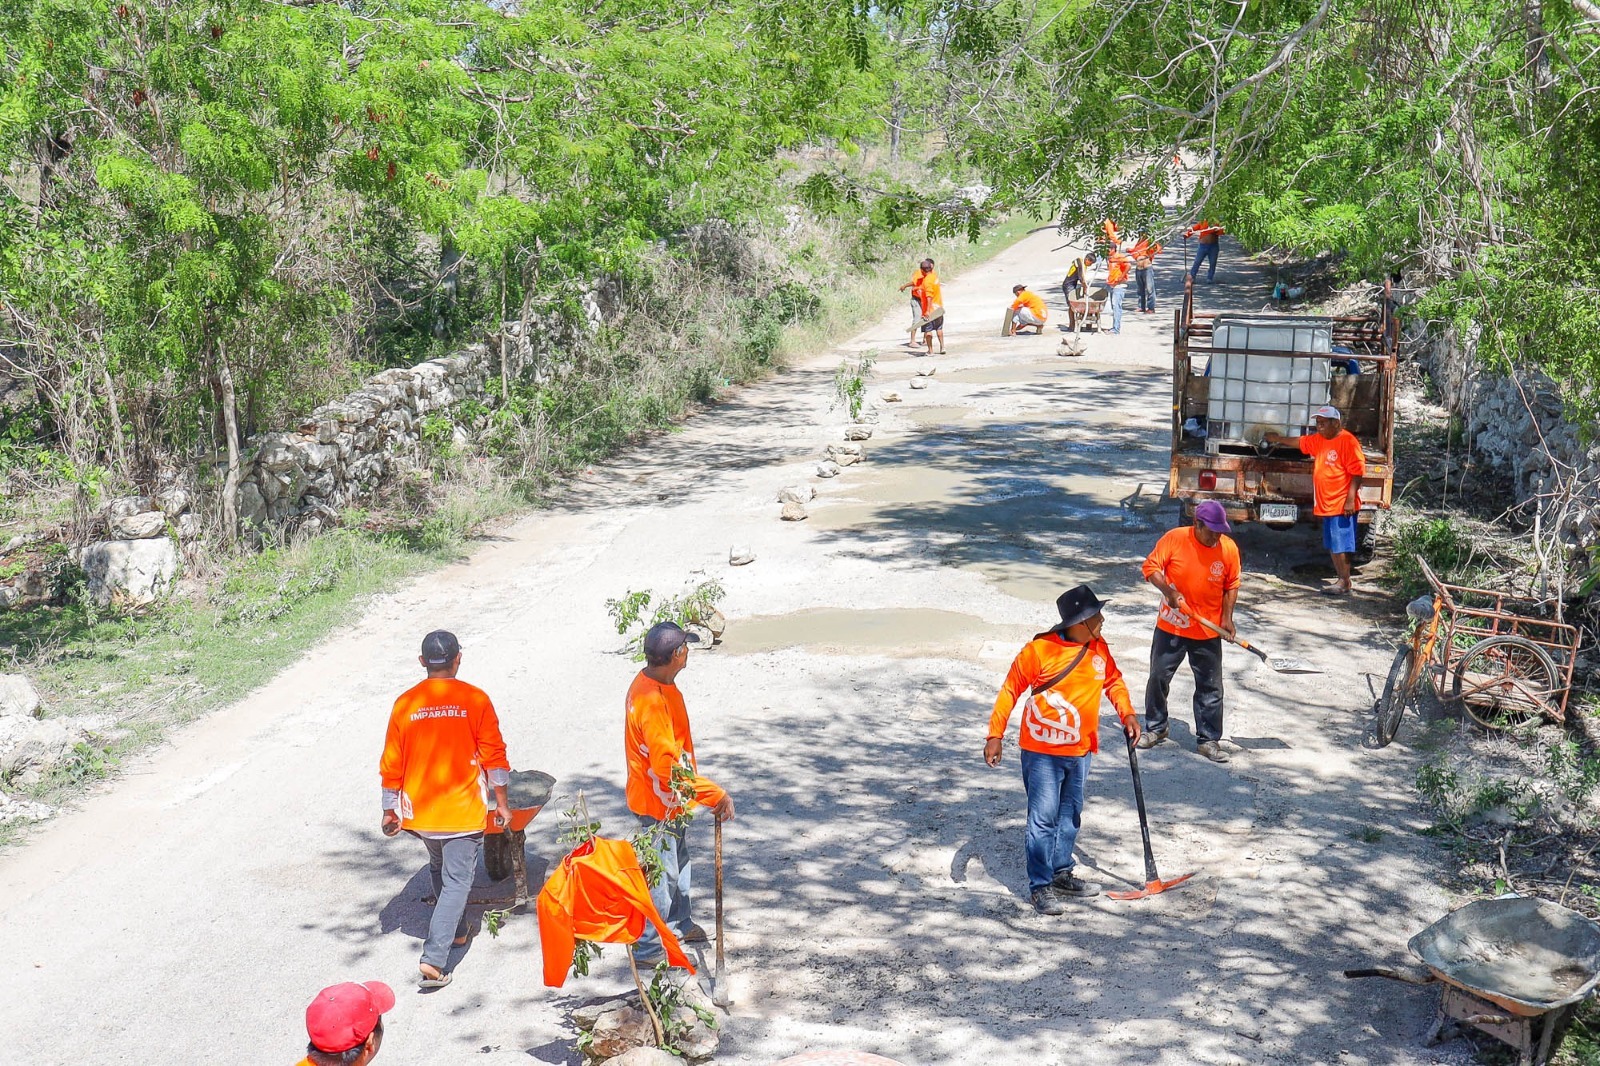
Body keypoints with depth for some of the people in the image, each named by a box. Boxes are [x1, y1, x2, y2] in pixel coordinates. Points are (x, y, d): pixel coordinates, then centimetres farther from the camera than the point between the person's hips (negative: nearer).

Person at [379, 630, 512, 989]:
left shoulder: (406, 703, -2)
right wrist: (502, 802, 5)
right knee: (457, 880, 1)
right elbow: (494, 755, -6)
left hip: (419, 809, 4)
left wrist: (391, 810, 14)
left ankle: (457, 930, 42)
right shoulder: (475, 700, -9)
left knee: (438, 870, 26)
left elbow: (391, 763, 3)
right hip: (462, 811, -4)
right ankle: (434, 959, -10)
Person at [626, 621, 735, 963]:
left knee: (678, 861, 25)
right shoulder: (651, 701, -33)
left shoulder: (657, 683, 0)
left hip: (671, 798, 10)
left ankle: (678, 924, 44)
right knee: (662, 874, 5)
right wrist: (716, 796, -30)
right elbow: (668, 767, -34)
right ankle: (649, 948, 20)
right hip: (659, 802, -10)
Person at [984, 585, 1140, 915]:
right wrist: (995, 735, -12)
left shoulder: (1099, 648, 1)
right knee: (1043, 820, -4)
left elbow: (1113, 680, 19)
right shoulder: (1040, 650, -17)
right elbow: (1011, 690, -10)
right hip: (1042, 751, -6)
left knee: (1070, 816, 17)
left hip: (1080, 750, 6)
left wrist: (1127, 713, 4)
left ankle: (1062, 874, 32)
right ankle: (1040, 887, 5)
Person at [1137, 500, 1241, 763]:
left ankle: (1208, 740, 13)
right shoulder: (1174, 538, -12)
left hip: (1209, 631, 1)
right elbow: (1150, 567, -7)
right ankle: (1155, 728, 29)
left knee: (1210, 687, 3)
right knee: (1158, 678, 10)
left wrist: (1227, 617, -3)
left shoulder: (1229, 548, -5)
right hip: (1170, 626, -1)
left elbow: (1231, 585, 6)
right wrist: (1169, 591, -21)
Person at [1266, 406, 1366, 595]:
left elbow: (1357, 472, -16)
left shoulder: (1347, 441, -13)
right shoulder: (1319, 440, 13)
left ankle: (1344, 583, -3)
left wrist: (1350, 499, -20)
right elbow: (1301, 442, 34)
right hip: (1326, 505, 9)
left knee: (1340, 544, -8)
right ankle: (1342, 580, 18)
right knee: (1332, 545, 12)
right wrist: (1279, 439, 44)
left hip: (1342, 505, -9)